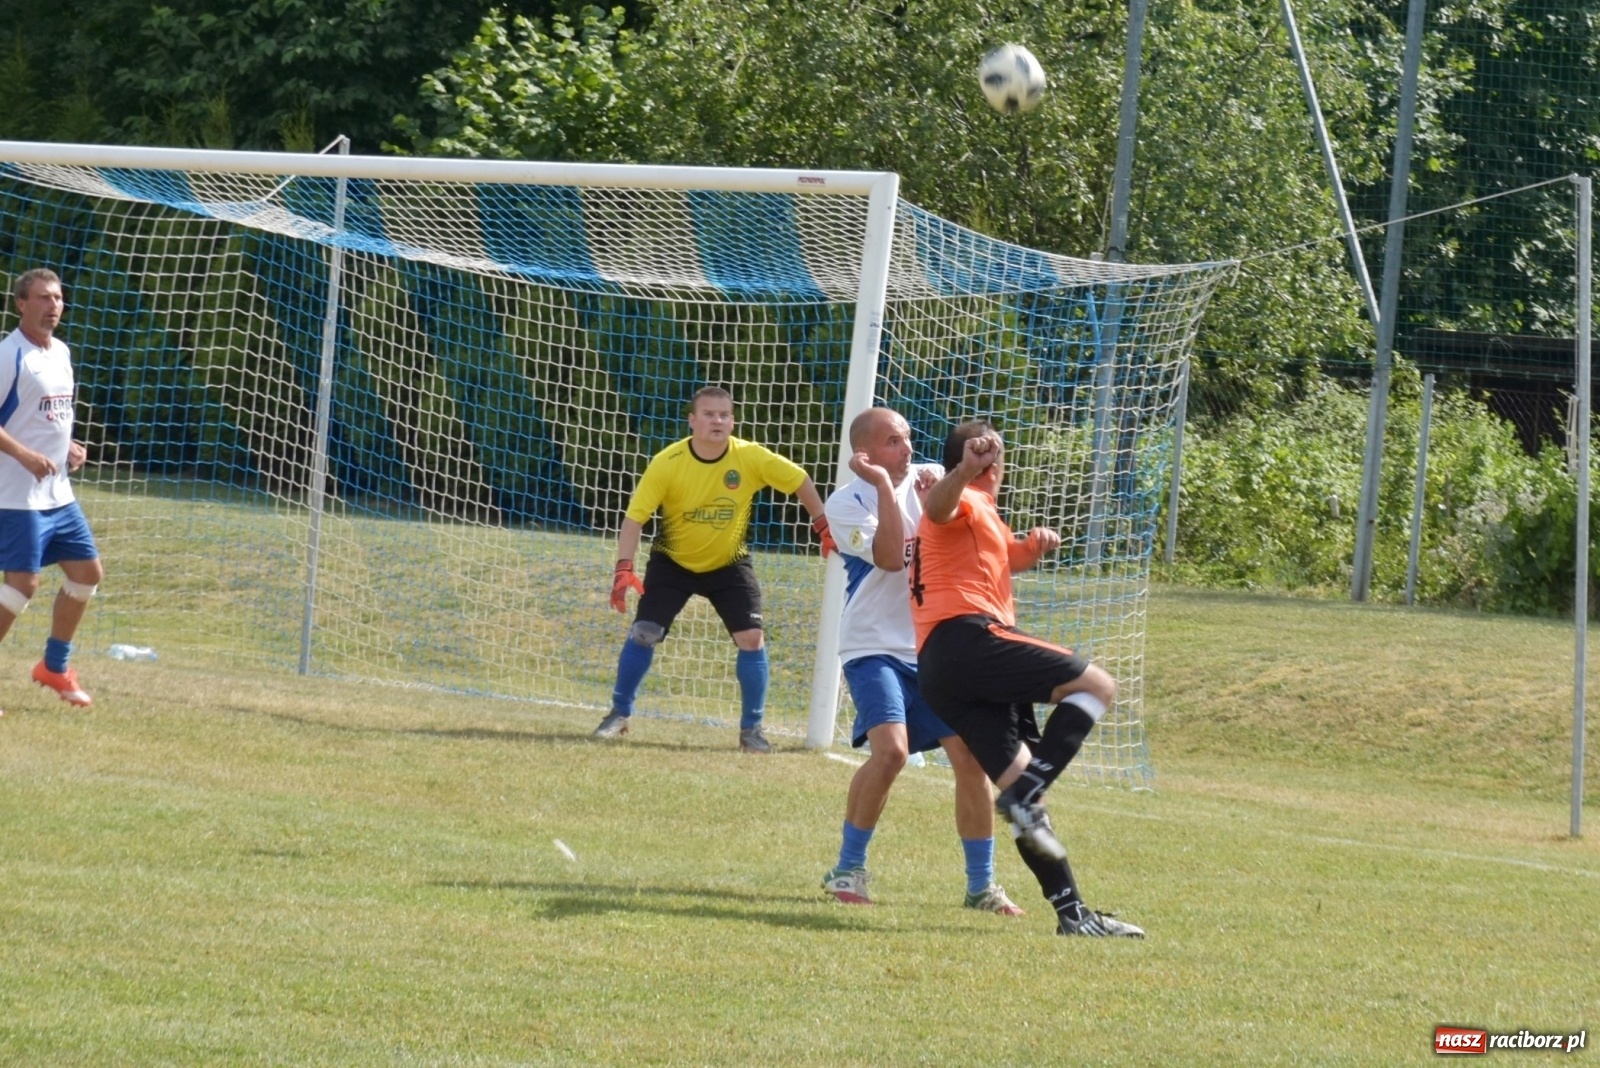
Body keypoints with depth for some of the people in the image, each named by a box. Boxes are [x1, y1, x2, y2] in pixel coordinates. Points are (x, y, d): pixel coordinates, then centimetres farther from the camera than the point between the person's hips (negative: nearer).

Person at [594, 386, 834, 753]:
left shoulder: (751, 458, -19)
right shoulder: (667, 463, -23)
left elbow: (799, 480, -4)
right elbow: (635, 517, -21)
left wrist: (824, 528, -3)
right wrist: (624, 568, -32)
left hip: (728, 563, 1)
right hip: (673, 561, -1)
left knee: (752, 637, -11)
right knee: (644, 633, -10)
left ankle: (751, 729, 4)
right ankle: (619, 715, 11)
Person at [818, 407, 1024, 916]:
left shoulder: (929, 479, 6)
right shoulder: (847, 502, -8)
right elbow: (890, 558, -22)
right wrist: (884, 486, -22)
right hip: (875, 647, -5)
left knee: (972, 757, -2)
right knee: (890, 749, -24)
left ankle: (981, 884, 11)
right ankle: (848, 869, -8)